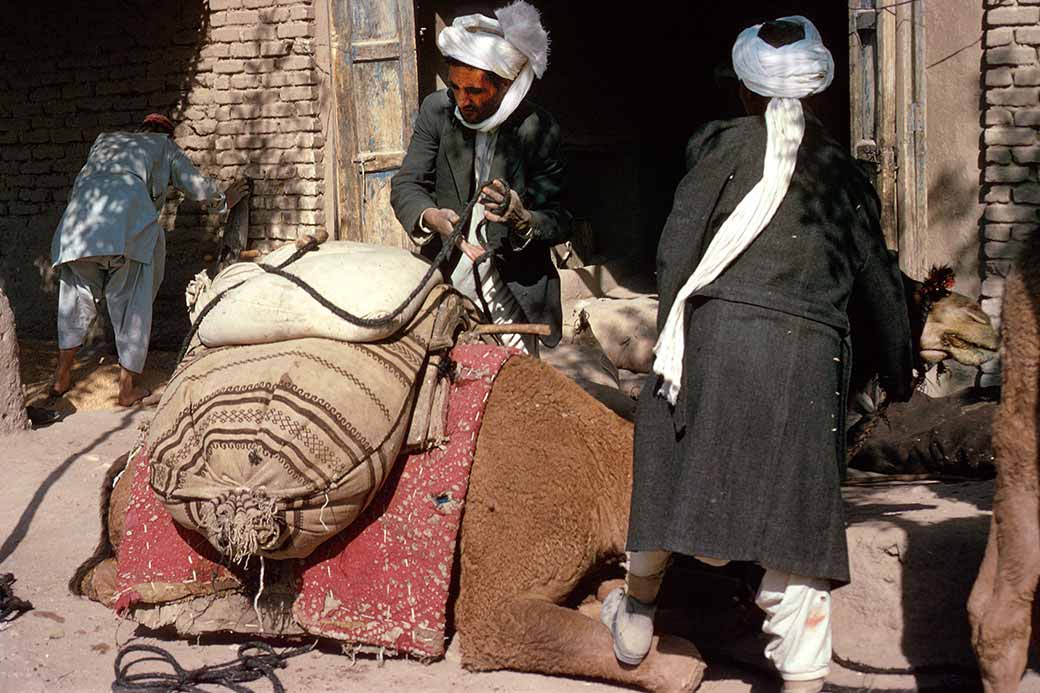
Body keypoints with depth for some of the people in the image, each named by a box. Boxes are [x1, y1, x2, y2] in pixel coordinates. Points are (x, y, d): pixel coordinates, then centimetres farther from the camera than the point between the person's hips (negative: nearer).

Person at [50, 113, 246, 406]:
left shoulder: (104, 140, 34)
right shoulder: (164, 146, 23)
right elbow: (197, 186, 27)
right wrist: (224, 201, 45)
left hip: (80, 213, 4)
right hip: (126, 216, -4)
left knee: (76, 296, 19)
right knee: (133, 303, 6)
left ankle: (61, 378, 21)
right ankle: (128, 387, 9)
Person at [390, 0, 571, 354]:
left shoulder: (538, 129, -12)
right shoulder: (437, 109, -4)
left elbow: (559, 222, -11)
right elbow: (405, 185, -5)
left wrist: (522, 218, -34)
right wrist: (430, 216, -28)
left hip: (513, 287, -2)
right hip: (445, 275, 2)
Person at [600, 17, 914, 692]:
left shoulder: (728, 143, 6)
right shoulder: (843, 167, 14)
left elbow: (677, 246, 0)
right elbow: (879, 281, 17)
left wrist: (671, 336, 8)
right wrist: (900, 375, 27)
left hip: (716, 333, -1)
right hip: (810, 355, 2)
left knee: (673, 471, 17)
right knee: (795, 511, 7)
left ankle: (637, 616, 36)